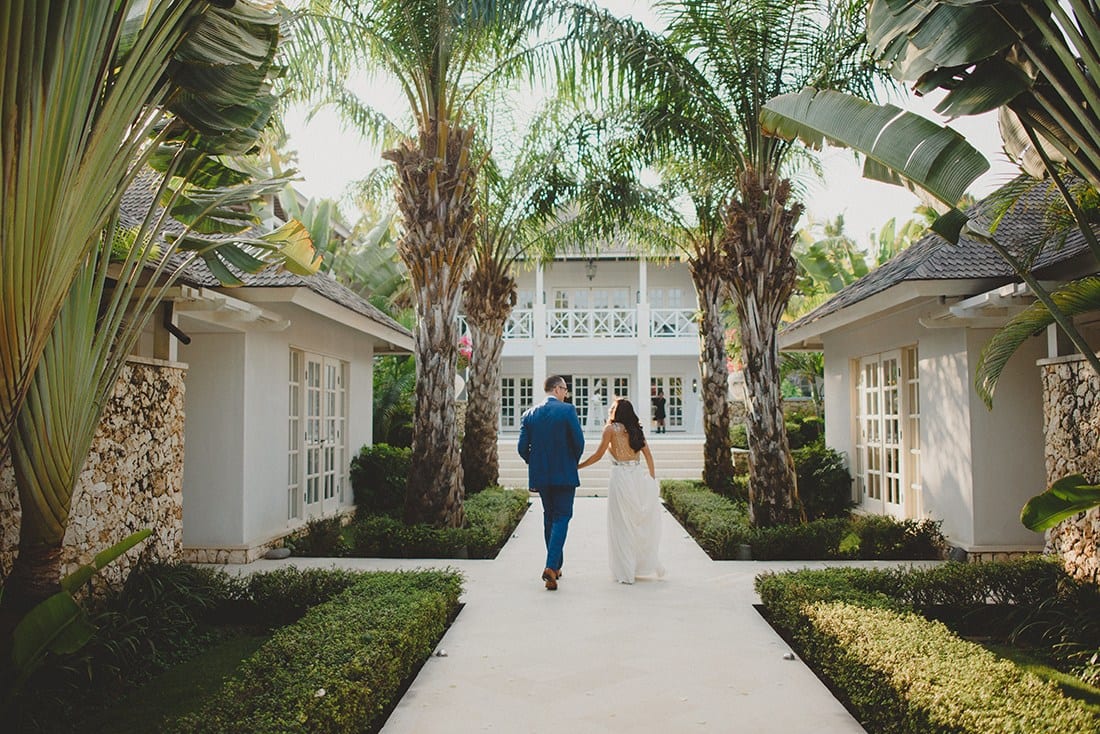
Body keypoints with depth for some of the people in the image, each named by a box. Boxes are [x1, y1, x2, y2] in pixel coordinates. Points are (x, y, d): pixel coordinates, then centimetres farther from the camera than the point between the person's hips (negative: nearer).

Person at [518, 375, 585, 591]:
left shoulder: (529, 415, 4)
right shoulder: (567, 410, -8)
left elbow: (523, 447, 0)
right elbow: (579, 442, -10)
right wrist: (574, 462, 8)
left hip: (539, 475, 4)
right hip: (564, 474, -4)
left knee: (549, 517, 18)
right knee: (562, 517, 1)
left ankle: (555, 565, 24)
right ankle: (551, 566, -14)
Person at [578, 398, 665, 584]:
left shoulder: (611, 429, -3)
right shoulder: (635, 429, 12)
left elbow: (598, 455, -5)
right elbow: (648, 456, 9)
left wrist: (577, 466, 4)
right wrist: (653, 481, 13)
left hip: (621, 478, -5)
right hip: (639, 477, 5)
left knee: (622, 525, 4)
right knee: (641, 522, 16)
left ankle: (625, 572, 8)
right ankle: (645, 564, 21)